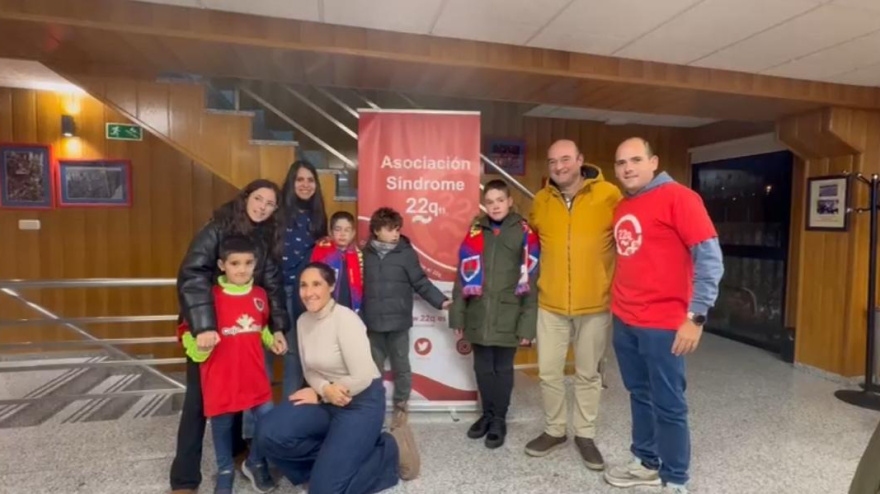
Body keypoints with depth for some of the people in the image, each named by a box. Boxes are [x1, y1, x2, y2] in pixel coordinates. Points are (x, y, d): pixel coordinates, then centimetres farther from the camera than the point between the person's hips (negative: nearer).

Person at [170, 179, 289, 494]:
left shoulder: (266, 239, 2)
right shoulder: (218, 229, -15)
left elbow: (273, 285, 3)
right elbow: (192, 275, -24)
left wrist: (278, 326, -6)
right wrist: (202, 326, -33)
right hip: (206, 326, -5)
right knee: (199, 396, 0)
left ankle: (235, 450, 36)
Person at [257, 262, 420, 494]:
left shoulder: (345, 319, -20)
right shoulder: (303, 320, 2)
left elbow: (363, 378, -24)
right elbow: (310, 370, 6)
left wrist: (318, 394, -13)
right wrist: (324, 389, -17)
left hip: (361, 403, -6)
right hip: (326, 400, 7)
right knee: (270, 434, -16)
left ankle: (392, 451, 6)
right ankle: (334, 453, 7)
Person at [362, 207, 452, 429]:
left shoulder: (406, 252, -5)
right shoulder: (366, 253, 2)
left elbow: (421, 283, -3)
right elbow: (359, 285, 7)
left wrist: (441, 301, -12)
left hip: (398, 321, -2)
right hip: (373, 322, 2)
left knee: (400, 366, 12)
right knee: (374, 366, 15)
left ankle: (401, 405, 31)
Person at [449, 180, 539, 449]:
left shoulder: (524, 233, -4)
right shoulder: (475, 232, 6)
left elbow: (531, 280, -5)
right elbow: (463, 276, 7)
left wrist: (528, 324, -8)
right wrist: (458, 315, 5)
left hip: (508, 317, -3)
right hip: (478, 316, 3)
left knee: (503, 369, 10)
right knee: (482, 368, 14)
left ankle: (500, 419, 29)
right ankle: (487, 414, 35)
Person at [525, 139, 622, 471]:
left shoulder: (609, 195, -8)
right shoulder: (541, 200, 2)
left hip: (596, 303, -2)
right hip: (550, 303, 3)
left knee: (588, 373, 13)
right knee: (548, 372, 10)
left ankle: (585, 435, 33)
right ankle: (554, 431, 32)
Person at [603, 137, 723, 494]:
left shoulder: (677, 197, -9)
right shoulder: (621, 209, 12)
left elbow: (709, 257, -15)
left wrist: (696, 315, -19)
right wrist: (619, 304, 13)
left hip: (662, 323, -7)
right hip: (623, 321, 7)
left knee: (668, 404, 5)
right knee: (639, 395, 18)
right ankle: (646, 464, 35)